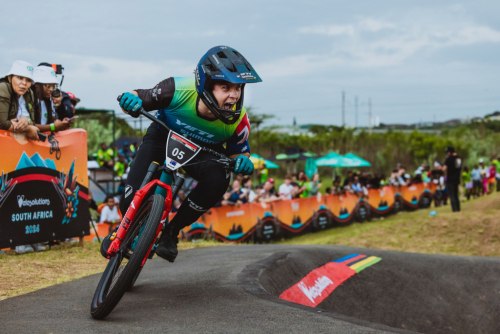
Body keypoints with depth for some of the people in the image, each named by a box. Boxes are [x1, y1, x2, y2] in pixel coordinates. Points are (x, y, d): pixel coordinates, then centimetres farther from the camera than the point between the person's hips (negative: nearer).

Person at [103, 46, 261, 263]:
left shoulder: (238, 121, -27)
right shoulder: (177, 90, -33)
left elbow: (238, 150, -7)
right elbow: (140, 98, -18)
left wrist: (242, 161, -32)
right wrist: (130, 100, -43)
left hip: (203, 153, 1)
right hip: (164, 138, -1)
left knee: (218, 180, -32)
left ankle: (172, 231, -12)